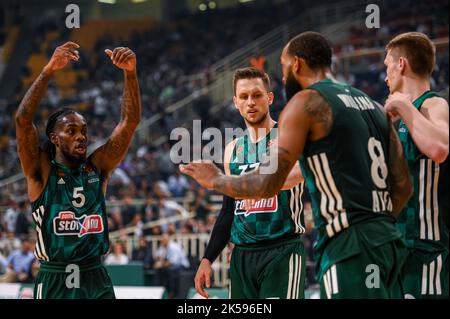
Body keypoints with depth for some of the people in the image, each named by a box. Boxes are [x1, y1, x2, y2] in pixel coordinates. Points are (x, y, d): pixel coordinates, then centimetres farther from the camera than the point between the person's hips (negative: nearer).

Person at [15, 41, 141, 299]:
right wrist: (50, 70, -24)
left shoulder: (98, 166, 7)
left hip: (97, 280, 3)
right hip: (54, 281, -3)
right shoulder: (41, 170, -1)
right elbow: (23, 119, -15)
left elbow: (130, 121, 0)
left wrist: (130, 73, -14)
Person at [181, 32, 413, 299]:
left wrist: (216, 180, 6)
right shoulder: (372, 105, 17)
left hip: (349, 247, -8)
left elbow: (268, 184, -11)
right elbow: (403, 186, 16)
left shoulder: (307, 102, -5)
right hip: (388, 241, 8)